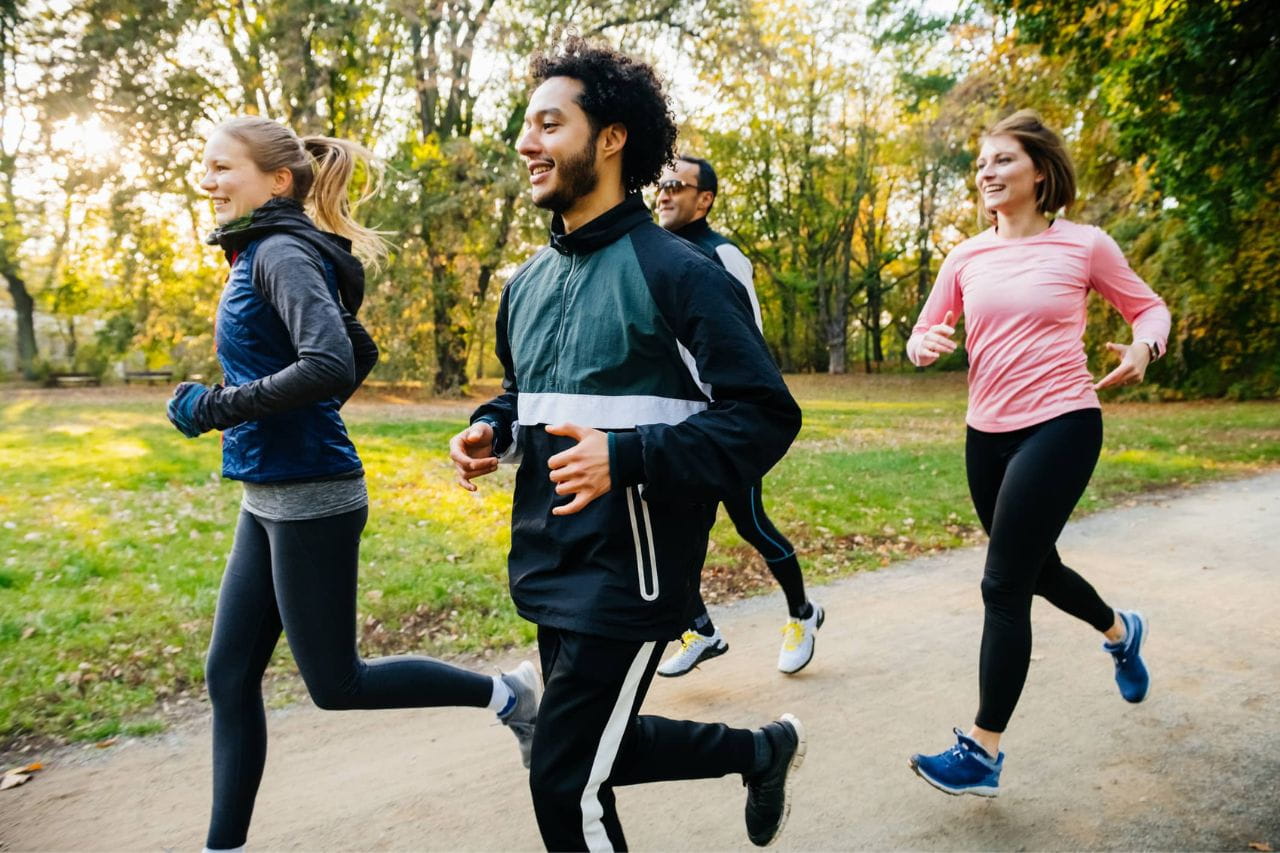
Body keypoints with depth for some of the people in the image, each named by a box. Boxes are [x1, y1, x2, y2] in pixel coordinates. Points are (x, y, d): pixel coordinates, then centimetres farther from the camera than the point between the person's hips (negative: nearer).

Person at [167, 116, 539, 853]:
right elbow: (363, 355, 23)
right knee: (230, 678, 13)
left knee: (336, 684, 2)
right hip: (271, 498, 10)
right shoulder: (264, 255, 15)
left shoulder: (282, 254, -13)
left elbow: (328, 367, -29)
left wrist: (213, 408, -19)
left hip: (309, 498, -10)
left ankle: (505, 694, 16)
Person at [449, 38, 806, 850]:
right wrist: (490, 431, 1)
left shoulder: (676, 271, -14)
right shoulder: (529, 282, 9)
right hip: (549, 568, 8)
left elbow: (765, 418, -17)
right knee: (599, 750, 21)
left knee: (565, 784, 1)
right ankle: (762, 750, 43)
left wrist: (626, 457, -28)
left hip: (627, 574, -8)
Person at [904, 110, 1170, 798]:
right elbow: (923, 335, 11)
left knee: (1003, 585, -10)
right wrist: (925, 343, -13)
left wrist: (1142, 349, -13)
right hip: (987, 432, 6)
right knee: (1035, 568, 21)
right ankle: (1120, 631, 54)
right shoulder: (966, 257, 6)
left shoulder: (1084, 244, -3)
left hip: (1060, 426, -5)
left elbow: (1150, 308, 8)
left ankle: (982, 752, 1)